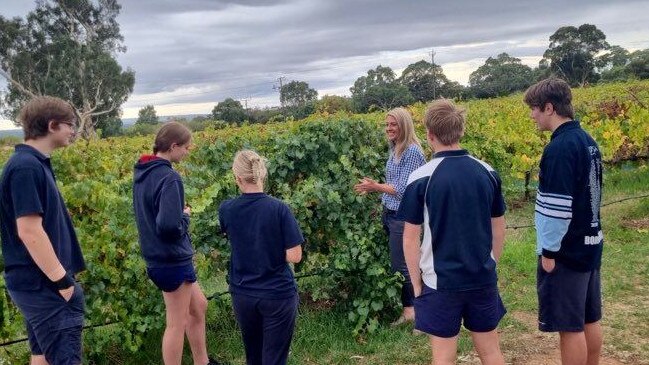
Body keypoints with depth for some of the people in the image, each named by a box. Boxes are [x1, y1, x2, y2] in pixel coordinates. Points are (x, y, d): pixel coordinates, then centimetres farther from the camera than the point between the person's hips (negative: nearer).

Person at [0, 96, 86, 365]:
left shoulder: (34, 164, 12)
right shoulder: (26, 167, -18)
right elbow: (29, 230, -24)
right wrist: (62, 281, -19)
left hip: (40, 282, 10)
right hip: (44, 284, -10)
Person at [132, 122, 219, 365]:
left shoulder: (142, 172, 6)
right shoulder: (169, 177, -23)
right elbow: (170, 225, -31)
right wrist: (186, 216, -12)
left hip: (158, 258, 10)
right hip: (173, 260, -10)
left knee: (198, 306, 23)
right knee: (177, 324, 4)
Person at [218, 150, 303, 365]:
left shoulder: (226, 210, -6)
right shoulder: (278, 209, -16)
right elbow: (294, 256, -15)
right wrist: (274, 251, 3)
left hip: (242, 295, 4)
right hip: (278, 295, -4)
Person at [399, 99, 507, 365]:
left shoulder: (421, 179, -13)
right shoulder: (488, 173, 0)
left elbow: (410, 239, -9)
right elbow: (499, 228, 8)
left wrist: (417, 284, 1)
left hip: (440, 283, -4)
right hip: (484, 279, 4)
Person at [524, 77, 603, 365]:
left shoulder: (560, 147, -21)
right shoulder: (587, 141, 8)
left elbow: (558, 207, -24)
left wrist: (549, 250, -14)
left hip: (566, 251, -9)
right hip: (589, 244, 9)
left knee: (570, 327, 2)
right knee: (589, 320, 18)